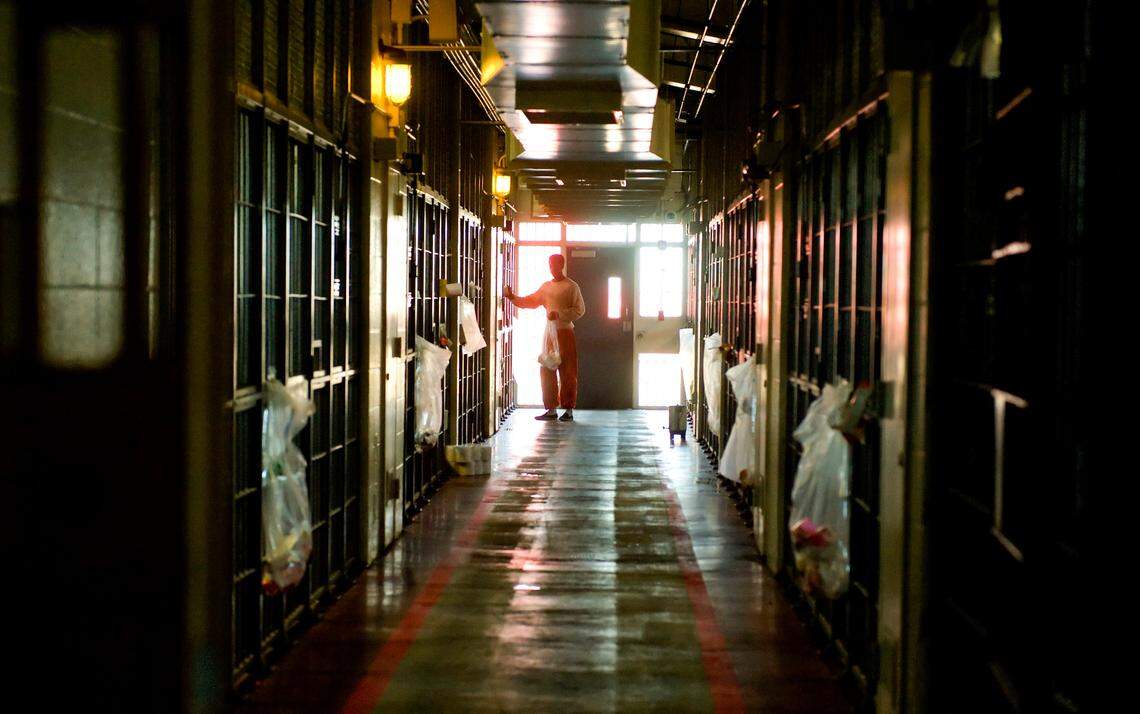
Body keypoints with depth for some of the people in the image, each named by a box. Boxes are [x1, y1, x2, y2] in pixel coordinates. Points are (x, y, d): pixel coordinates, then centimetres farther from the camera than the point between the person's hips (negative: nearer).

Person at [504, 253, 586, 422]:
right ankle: (551, 409, 9)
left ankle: (569, 410, 3)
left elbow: (580, 310, -9)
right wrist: (512, 297, 1)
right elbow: (530, 301, 14)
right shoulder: (546, 286, 13)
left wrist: (559, 314, -18)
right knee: (547, 372, 4)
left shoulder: (571, 287, -4)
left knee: (567, 373, -3)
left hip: (565, 332, -6)